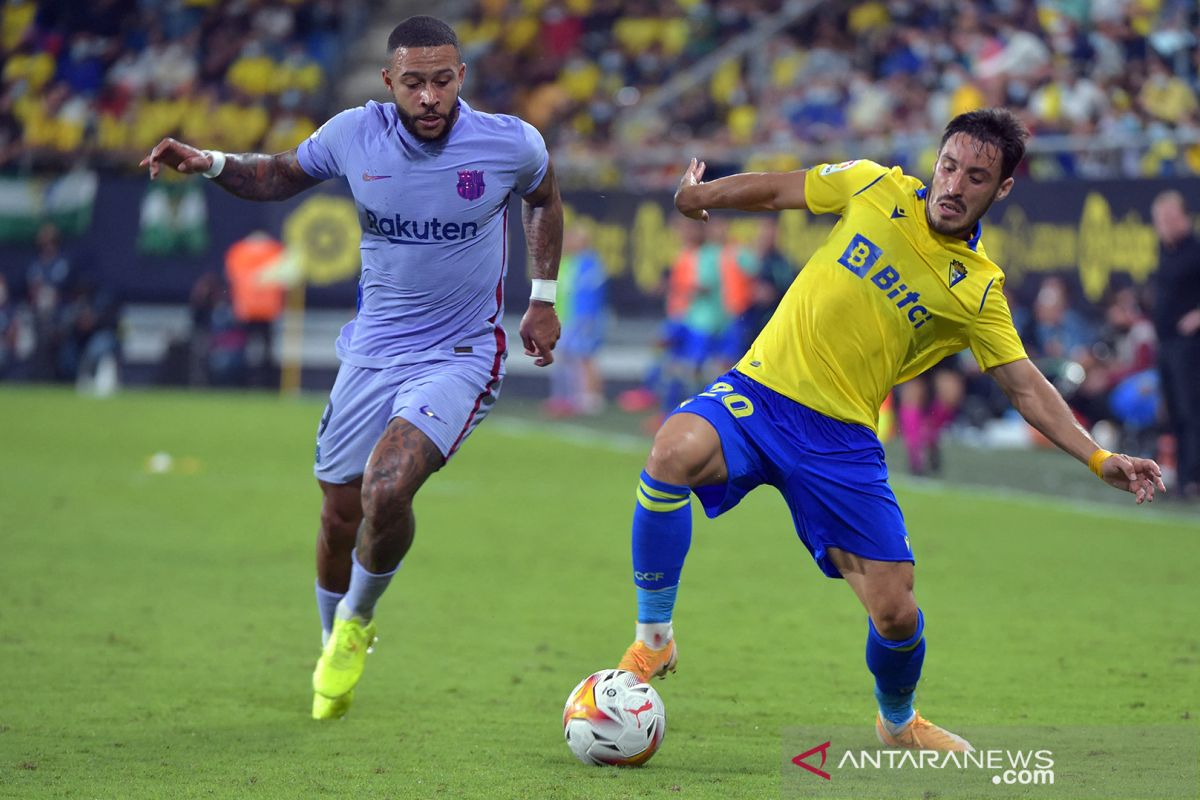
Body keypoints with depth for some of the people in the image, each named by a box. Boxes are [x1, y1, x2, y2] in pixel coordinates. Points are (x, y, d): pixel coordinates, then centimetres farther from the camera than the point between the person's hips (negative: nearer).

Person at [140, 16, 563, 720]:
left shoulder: (511, 144, -11)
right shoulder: (354, 135, -7)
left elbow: (544, 199, 12)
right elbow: (283, 175, 12)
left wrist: (544, 300, 11)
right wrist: (211, 163, -5)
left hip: (460, 357, -3)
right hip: (372, 351, 3)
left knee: (386, 489, -26)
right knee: (341, 516, 8)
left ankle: (358, 619, 4)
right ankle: (334, 650, 36)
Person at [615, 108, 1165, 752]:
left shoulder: (978, 290, 2)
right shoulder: (876, 187, 0)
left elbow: (1025, 387, 6)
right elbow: (777, 191, 15)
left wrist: (1098, 458, -4)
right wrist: (700, 194, 18)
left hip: (843, 441, 1)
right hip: (760, 391, -1)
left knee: (897, 614, -4)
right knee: (674, 452, -35)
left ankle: (898, 723, 33)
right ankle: (653, 638, -15)